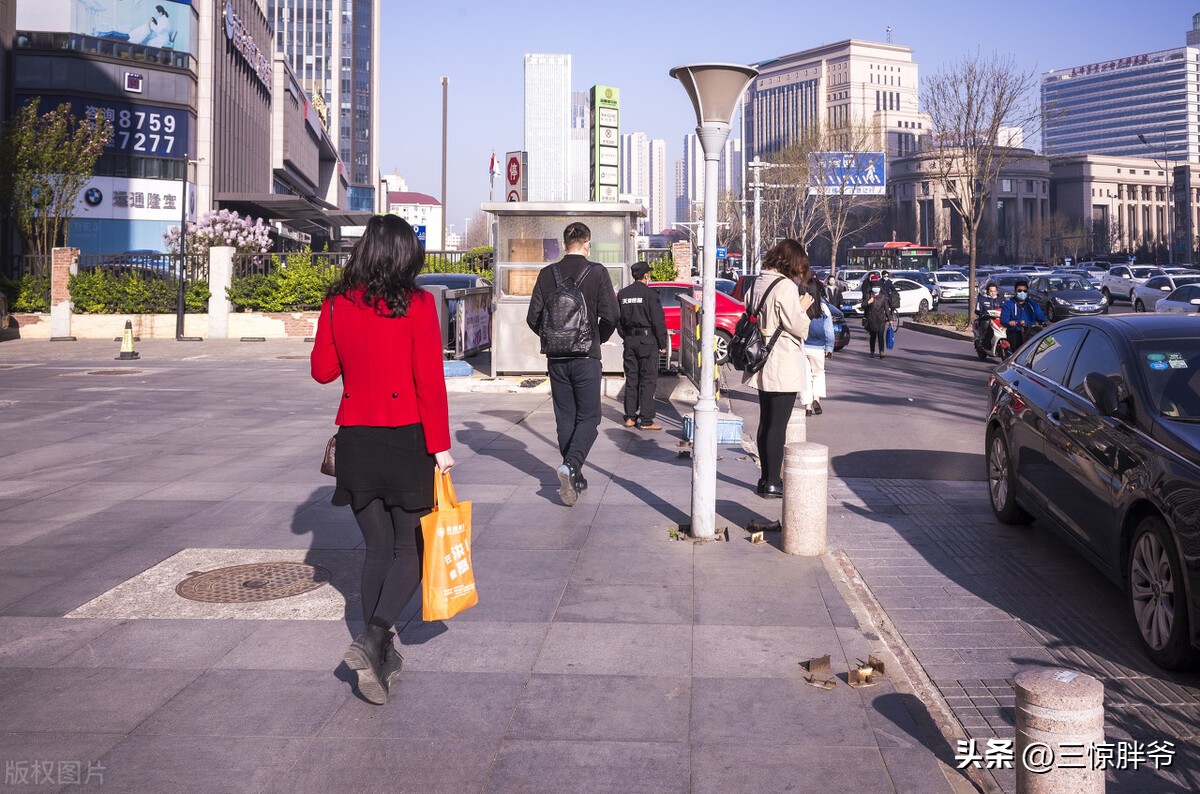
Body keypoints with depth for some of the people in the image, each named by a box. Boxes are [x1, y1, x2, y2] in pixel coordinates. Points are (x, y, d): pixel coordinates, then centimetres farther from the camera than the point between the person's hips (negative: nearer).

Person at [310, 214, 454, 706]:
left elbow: (322, 370, 9)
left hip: (355, 439, 4)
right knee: (410, 549, 7)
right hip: (406, 439, -4)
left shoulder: (337, 305, 0)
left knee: (378, 547, 15)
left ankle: (378, 656, 19)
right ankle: (372, 641, -13)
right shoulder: (417, 305, -10)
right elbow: (430, 381, -11)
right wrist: (440, 445, -7)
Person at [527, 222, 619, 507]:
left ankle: (574, 479, 16)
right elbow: (610, 315, -10)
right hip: (586, 357, -3)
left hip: (556, 358, 3)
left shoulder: (547, 274, 2)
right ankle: (571, 465, -19)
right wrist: (599, 339, 9)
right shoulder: (597, 272, -6)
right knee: (588, 418, 4)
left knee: (565, 419, 12)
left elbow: (533, 317, 1)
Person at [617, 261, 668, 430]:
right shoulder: (649, 293, -10)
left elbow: (618, 320, 13)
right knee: (648, 380, -3)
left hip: (630, 340, 6)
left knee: (631, 379, 11)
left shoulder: (622, 294, 9)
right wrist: (662, 344, -5)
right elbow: (658, 321, -11)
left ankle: (630, 417, 14)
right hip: (647, 340, -6)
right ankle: (646, 420, -4)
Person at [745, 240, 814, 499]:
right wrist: (803, 308, 1)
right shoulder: (785, 287, -17)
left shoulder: (758, 283, 9)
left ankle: (766, 479, 21)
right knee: (778, 425, -3)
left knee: (765, 423, 14)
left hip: (763, 367, 9)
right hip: (784, 368, -8)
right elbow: (797, 327, -18)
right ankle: (773, 483, 1)